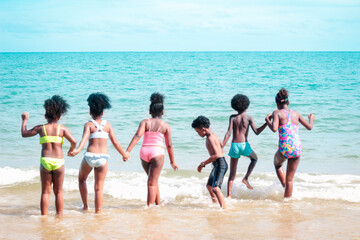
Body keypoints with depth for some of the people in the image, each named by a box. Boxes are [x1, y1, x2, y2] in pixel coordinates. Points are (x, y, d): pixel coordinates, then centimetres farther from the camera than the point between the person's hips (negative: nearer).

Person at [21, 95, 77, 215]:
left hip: (45, 161, 0)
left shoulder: (41, 128, 3)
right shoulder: (62, 129, 1)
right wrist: (71, 150, 12)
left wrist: (25, 120, 29)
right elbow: (74, 141, -9)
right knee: (58, 192, 11)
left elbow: (24, 134, 15)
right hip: (59, 162, 0)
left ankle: (44, 216, 7)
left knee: (45, 192, 8)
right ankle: (59, 215, 13)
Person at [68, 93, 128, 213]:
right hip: (103, 158, 1)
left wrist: (77, 150, -35)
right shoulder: (107, 124, 6)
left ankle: (85, 206, 22)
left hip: (90, 156, -1)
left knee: (82, 179, 25)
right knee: (98, 188, 6)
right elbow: (115, 142, 6)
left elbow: (85, 138, -20)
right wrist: (124, 154, 19)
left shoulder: (89, 124, -1)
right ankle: (98, 211, 2)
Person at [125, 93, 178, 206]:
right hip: (157, 152, -3)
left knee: (153, 180, 22)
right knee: (152, 182, -2)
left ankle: (158, 203, 31)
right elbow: (169, 145, 4)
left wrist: (128, 151, -17)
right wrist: (172, 162, 13)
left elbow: (137, 136, -11)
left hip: (144, 151, 3)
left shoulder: (145, 122, 4)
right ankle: (149, 206, -9)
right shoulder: (165, 126, 3)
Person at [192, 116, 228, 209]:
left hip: (220, 164, -11)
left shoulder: (210, 138, -19)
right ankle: (215, 202, 47)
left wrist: (203, 164, -22)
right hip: (217, 164, 11)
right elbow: (220, 145, 32)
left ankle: (224, 208, -34)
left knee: (215, 188, -25)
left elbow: (216, 155, -29)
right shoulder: (213, 135, 12)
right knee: (209, 186, 28)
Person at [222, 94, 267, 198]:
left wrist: (221, 147, -10)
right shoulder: (249, 118, -1)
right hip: (244, 145, -2)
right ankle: (246, 178, 15)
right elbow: (256, 132, -10)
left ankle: (229, 195, 2)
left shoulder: (232, 118, 2)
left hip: (234, 146, 2)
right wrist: (267, 123, -2)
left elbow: (229, 133, -8)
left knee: (232, 174, 10)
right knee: (254, 158, 33)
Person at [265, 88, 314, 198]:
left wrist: (268, 121, 1)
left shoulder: (277, 113, -4)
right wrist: (311, 119, 35)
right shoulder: (296, 114, 9)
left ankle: (284, 185, 16)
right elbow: (309, 127, 14)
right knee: (290, 179, 15)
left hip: (284, 148, -3)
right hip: (297, 148, 3)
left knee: (277, 164, 32)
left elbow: (274, 129, -18)